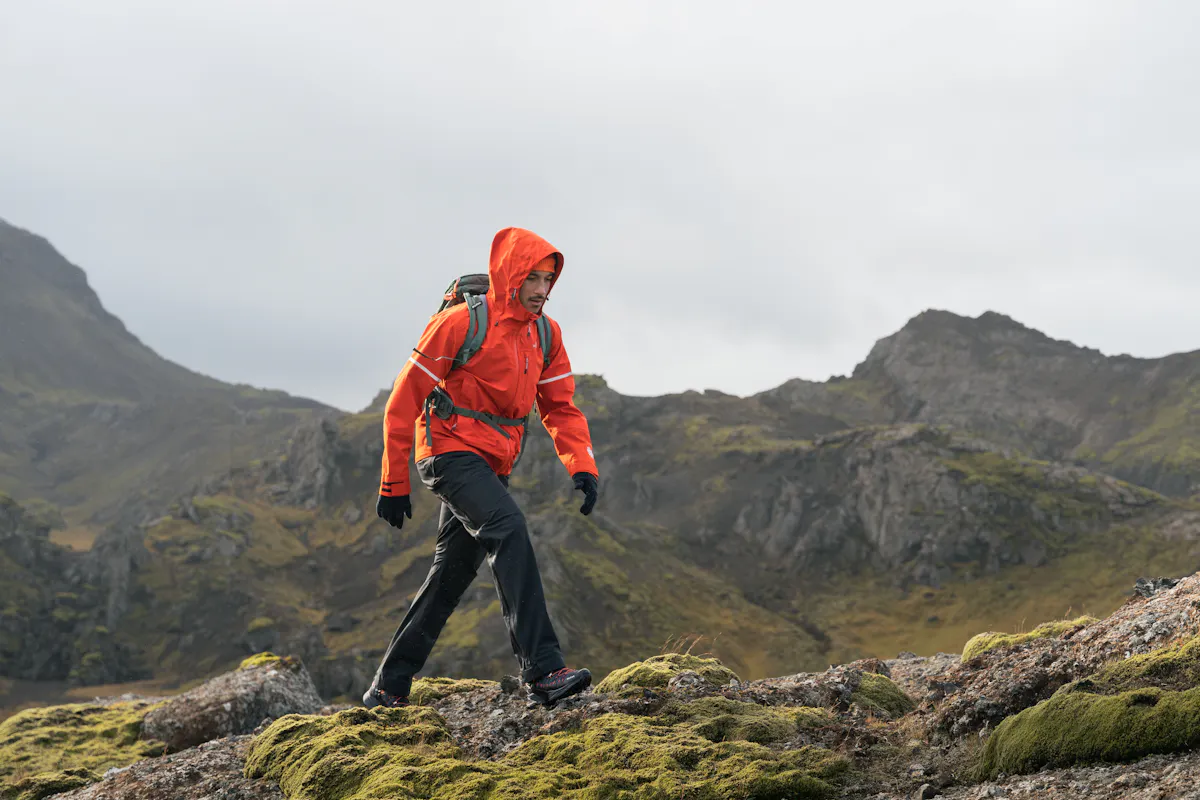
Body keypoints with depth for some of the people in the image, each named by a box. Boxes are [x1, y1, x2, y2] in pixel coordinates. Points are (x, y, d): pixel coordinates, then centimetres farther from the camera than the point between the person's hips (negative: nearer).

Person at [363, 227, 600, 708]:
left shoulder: (546, 334, 6)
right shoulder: (460, 323, -13)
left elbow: (560, 407, 11)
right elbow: (404, 401, -9)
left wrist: (582, 466, -8)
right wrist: (394, 483, -8)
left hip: (493, 465, 8)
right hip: (451, 451, -8)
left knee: (452, 574, 10)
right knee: (508, 530, -28)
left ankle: (388, 687, 22)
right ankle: (543, 670, -34)